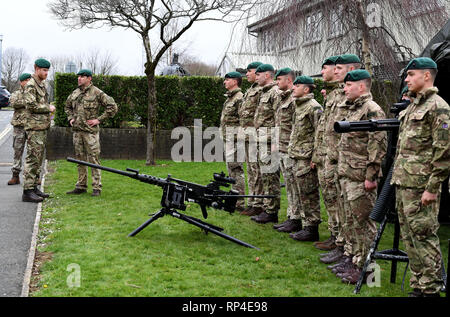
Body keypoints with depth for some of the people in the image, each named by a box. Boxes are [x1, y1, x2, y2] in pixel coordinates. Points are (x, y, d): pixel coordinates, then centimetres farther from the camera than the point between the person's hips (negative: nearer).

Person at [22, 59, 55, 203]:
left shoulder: (42, 85, 18)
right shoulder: (30, 85, -11)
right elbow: (31, 105, -21)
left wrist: (48, 111, 11)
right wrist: (48, 108, -11)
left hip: (43, 127, 10)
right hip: (34, 127, -10)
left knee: (39, 159, 12)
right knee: (32, 159, -10)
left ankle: (34, 187, 18)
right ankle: (27, 192, -10)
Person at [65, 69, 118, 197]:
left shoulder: (97, 93, -7)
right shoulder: (75, 93, 13)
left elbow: (113, 107, -9)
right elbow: (67, 106, 32)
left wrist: (99, 120, -11)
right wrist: (70, 118, 14)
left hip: (90, 131, -6)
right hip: (77, 130, 6)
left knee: (93, 159, -6)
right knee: (80, 159, 10)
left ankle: (97, 187, -2)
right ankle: (81, 186, 17)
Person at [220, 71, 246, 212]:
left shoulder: (239, 98, -13)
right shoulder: (229, 97, 18)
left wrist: (238, 138, -22)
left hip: (235, 138, -10)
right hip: (228, 139, 11)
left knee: (236, 170, -9)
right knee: (231, 169, 14)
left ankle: (239, 203, -7)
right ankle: (235, 200, 21)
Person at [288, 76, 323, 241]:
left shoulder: (314, 107, -13)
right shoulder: (299, 106, 17)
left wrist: (315, 157, -19)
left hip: (307, 158, -10)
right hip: (299, 157, 10)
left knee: (309, 195, -4)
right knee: (303, 194, 13)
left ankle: (311, 229, 2)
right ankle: (307, 226, 21)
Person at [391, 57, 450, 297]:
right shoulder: (411, 107, 18)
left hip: (420, 186, -9)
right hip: (403, 184, 9)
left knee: (424, 236, -4)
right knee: (409, 237, 13)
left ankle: (431, 289, 5)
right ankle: (418, 286, 22)